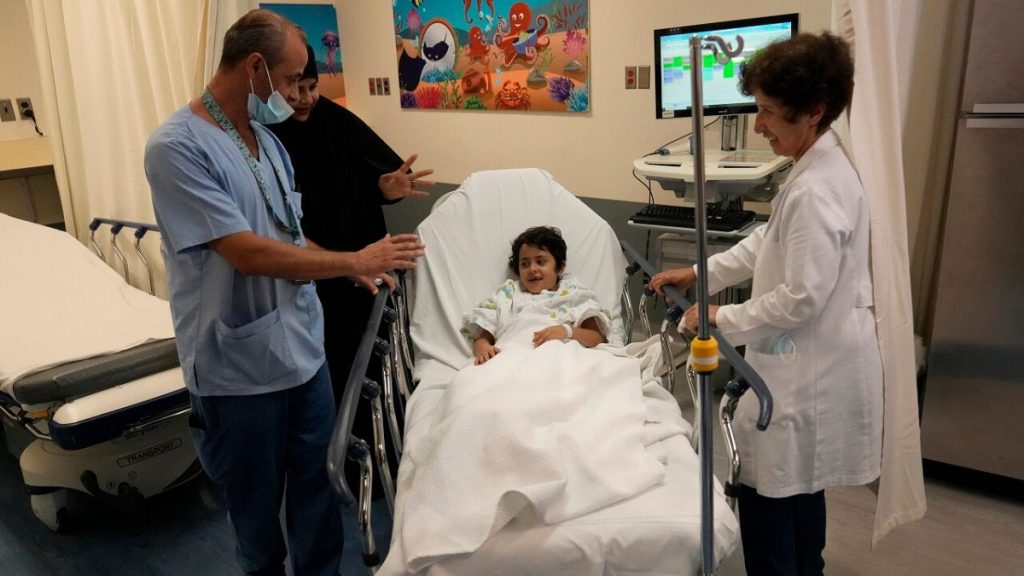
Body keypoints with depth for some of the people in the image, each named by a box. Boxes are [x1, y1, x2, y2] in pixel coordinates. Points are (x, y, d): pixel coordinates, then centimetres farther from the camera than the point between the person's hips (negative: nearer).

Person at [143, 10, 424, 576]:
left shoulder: (267, 141, 7)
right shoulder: (176, 147, -17)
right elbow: (247, 253, -23)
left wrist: (353, 269, 2)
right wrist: (355, 259, -18)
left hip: (304, 351, 6)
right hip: (239, 370, -6)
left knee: (318, 488, 17)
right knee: (256, 506, 16)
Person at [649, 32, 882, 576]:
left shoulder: (816, 188, -25)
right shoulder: (817, 167, 8)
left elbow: (802, 299, -26)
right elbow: (768, 242, 17)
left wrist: (723, 319, -14)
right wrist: (699, 273, 11)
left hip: (809, 371, -11)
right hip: (809, 363, 11)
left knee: (768, 501, 2)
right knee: (797, 489, 25)